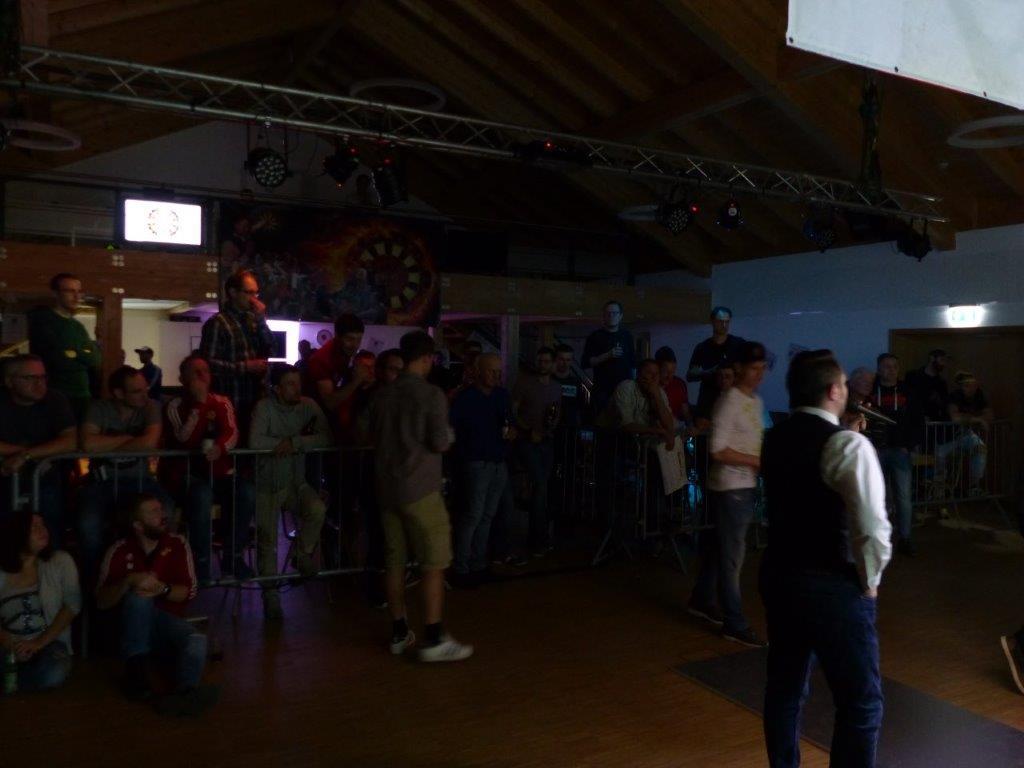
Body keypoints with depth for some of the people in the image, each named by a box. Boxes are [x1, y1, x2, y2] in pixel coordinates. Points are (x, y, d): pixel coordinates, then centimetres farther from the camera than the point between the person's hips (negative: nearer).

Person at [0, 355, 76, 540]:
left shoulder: (56, 401, -6)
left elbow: (70, 442, -18)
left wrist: (25, 456, -23)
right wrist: (28, 450, -14)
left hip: (43, 480, 0)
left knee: (49, 538, -9)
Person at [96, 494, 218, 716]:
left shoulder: (177, 544, 5)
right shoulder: (120, 551, 1)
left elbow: (189, 591, 0)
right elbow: (101, 601, -6)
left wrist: (163, 589, -20)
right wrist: (129, 581, -24)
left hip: (169, 622, 1)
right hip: (131, 628, 0)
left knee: (197, 642, -32)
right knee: (139, 596, -32)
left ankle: (185, 692, -57)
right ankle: (136, 670, -29)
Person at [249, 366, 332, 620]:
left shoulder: (309, 406, -3)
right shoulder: (265, 407, -11)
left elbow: (325, 438, -14)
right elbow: (255, 442, -25)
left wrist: (294, 443, -23)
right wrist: (287, 444, -15)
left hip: (297, 481, 2)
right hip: (268, 483, -2)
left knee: (318, 510, -26)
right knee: (268, 540, -4)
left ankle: (303, 555, 2)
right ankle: (270, 594, 15)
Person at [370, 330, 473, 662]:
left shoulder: (383, 394, 6)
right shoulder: (431, 394, -12)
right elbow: (440, 443, -13)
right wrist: (447, 433, 7)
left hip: (387, 488, 7)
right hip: (419, 489, -6)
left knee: (395, 560, 12)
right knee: (434, 563, 0)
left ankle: (399, 633, 21)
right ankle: (434, 640, 1)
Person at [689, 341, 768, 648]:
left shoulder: (756, 401, 12)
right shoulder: (729, 402, -15)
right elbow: (718, 450, -20)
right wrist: (756, 461, -17)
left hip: (748, 485, 8)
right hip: (730, 487, -8)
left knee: (719, 547, 19)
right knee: (732, 555, -2)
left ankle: (703, 601, 35)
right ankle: (735, 624, 6)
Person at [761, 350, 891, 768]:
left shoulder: (775, 439, 5)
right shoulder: (848, 444, -17)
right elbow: (873, 528, -22)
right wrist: (869, 582, -7)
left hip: (778, 575, 8)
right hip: (832, 587, -7)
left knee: (784, 687, 20)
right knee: (861, 702, 8)